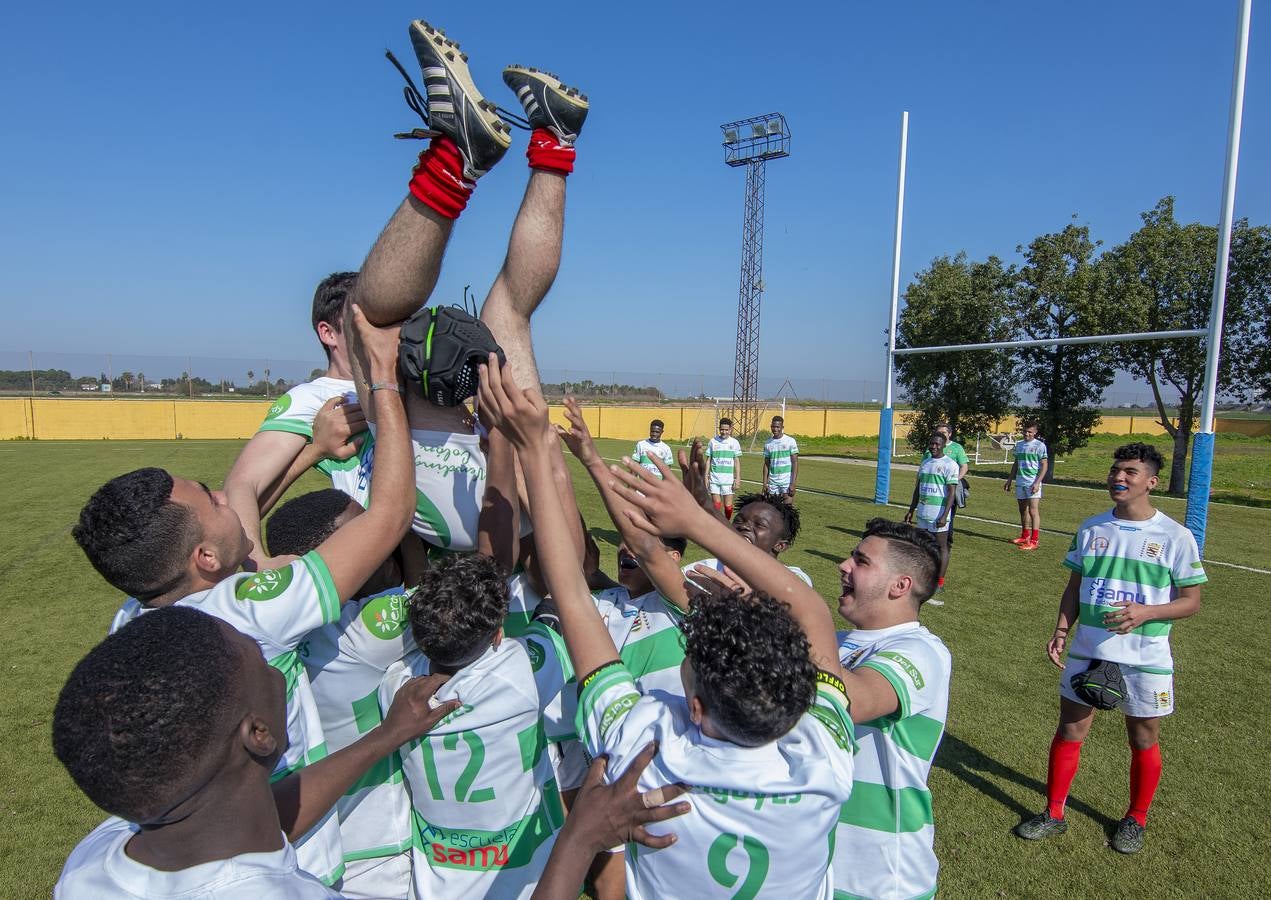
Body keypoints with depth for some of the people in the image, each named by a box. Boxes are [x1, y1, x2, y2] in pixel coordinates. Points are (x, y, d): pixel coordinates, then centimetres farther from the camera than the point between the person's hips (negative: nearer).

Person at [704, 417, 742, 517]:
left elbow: (737, 462, 5)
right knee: (716, 504, -3)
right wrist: (706, 477, 3)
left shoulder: (734, 442, 2)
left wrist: (737, 479, -1)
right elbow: (708, 460, 8)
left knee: (728, 505, 2)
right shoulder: (712, 441, 3)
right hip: (714, 479, 0)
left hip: (728, 479, 0)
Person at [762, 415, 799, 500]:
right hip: (773, 483, 4)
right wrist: (765, 483, 6)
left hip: (787, 481, -4)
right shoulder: (768, 444, 8)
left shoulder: (790, 441, -4)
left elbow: (795, 463, -5)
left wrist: (793, 483, -11)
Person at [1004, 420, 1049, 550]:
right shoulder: (1019, 445, 14)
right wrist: (1009, 480, 19)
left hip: (1032, 483, -6)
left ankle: (1034, 541, -9)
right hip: (1020, 482, 6)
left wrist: (1037, 482, -17)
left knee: (1033, 510, -9)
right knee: (1023, 510, 14)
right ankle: (1025, 536, 27)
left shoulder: (1040, 446, -5)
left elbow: (1044, 466, -7)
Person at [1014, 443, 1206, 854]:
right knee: (1069, 731, 9)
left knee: (1144, 742, 13)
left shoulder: (1175, 537, -8)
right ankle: (1054, 813, 25)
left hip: (1145, 659, -3)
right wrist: (1061, 631, -1)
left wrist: (1145, 611, -23)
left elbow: (1191, 600, -5)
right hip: (1087, 651, 3)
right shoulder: (1091, 527, 3)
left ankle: (1136, 819, 36)